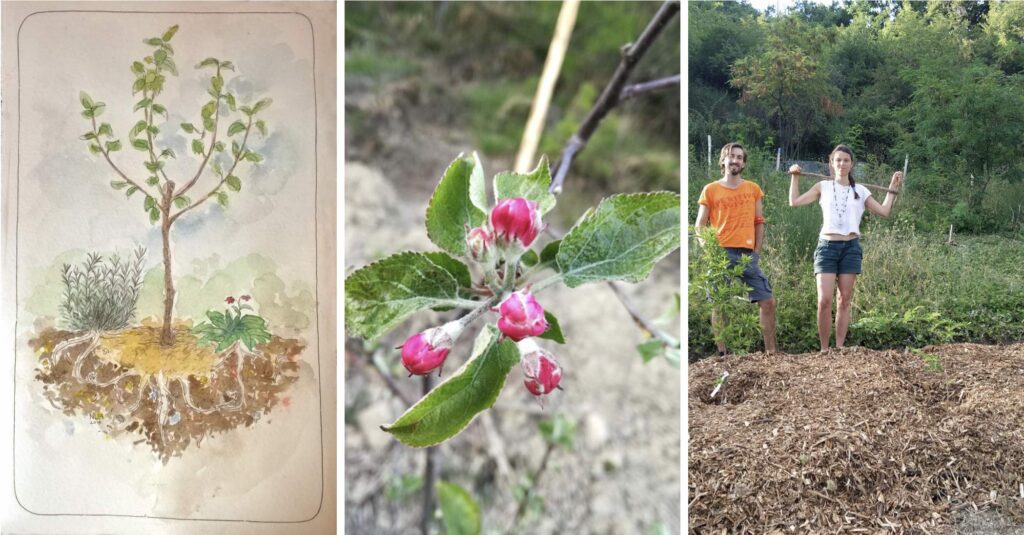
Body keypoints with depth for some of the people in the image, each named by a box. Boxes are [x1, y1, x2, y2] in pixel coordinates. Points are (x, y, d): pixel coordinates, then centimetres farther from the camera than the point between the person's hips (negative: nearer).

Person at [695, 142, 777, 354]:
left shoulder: (753, 189, 13)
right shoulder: (711, 190, 5)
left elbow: (759, 222, 15)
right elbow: (700, 226, 4)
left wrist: (757, 251, 4)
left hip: (748, 255, 3)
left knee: (768, 301, -1)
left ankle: (771, 352, 8)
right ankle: (722, 353, 8)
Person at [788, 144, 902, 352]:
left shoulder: (860, 191, 11)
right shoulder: (823, 187, 9)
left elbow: (884, 211, 9)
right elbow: (794, 202, 3)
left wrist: (893, 188, 10)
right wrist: (795, 177, 5)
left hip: (851, 247, 2)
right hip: (827, 246, -1)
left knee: (844, 301, 3)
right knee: (824, 301, -11)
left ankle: (839, 348, 8)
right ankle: (824, 349, -3)